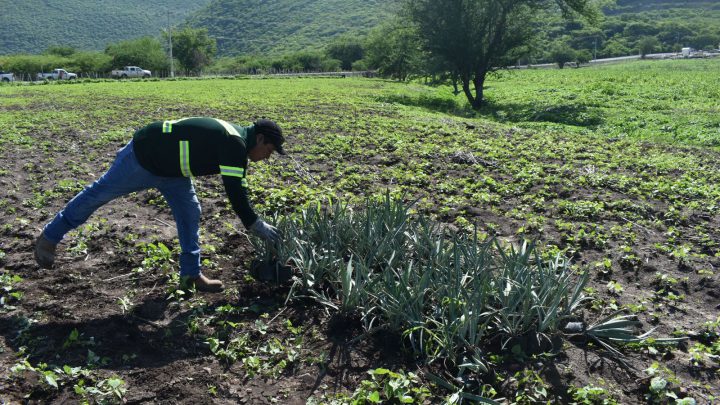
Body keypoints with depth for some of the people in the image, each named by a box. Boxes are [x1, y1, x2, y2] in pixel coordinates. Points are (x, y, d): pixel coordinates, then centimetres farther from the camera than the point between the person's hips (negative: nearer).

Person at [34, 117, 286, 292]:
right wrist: (256, 225, -22)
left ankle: (191, 273, 12)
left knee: (190, 212, 5)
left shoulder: (236, 140, 3)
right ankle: (49, 238, 25)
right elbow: (235, 193, -31)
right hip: (142, 158, -9)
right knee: (98, 194, 7)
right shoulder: (235, 145, -28)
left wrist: (254, 222, 12)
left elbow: (237, 189, 12)